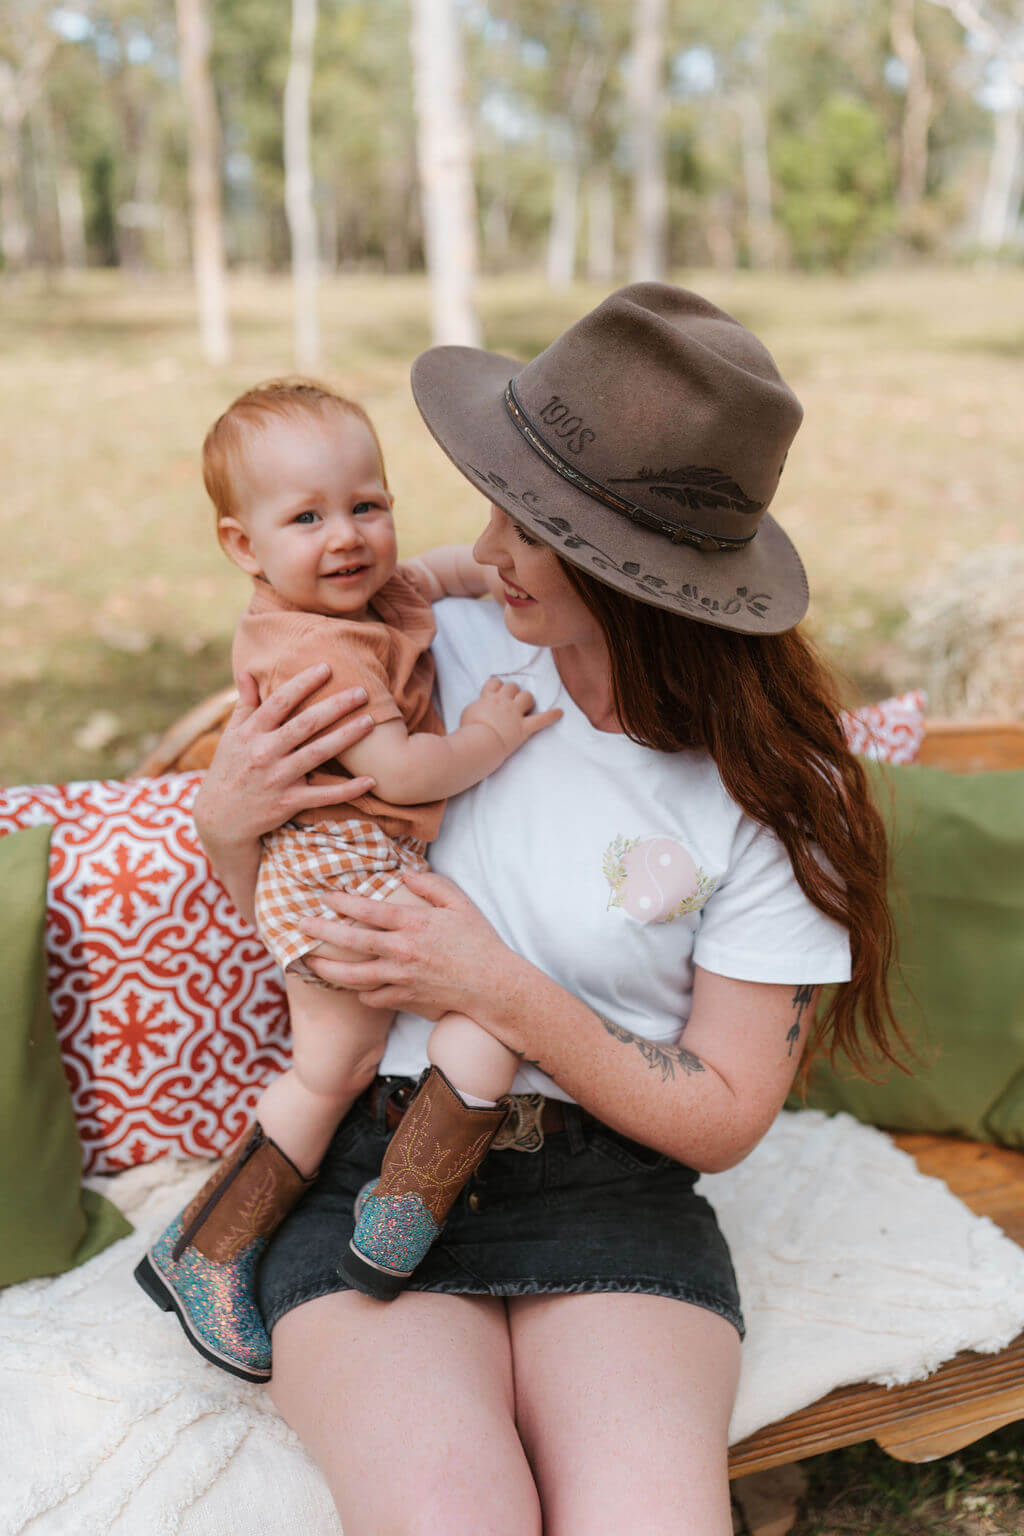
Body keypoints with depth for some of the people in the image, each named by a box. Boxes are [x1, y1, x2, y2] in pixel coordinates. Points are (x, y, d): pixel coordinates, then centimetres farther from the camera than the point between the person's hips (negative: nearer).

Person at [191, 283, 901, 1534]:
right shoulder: (445, 653, 0)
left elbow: (724, 1118, -3)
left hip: (617, 1192, 0)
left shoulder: (773, 791, -6)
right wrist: (224, 827, -9)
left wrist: (503, 992, -15)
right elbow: (293, 906, 14)